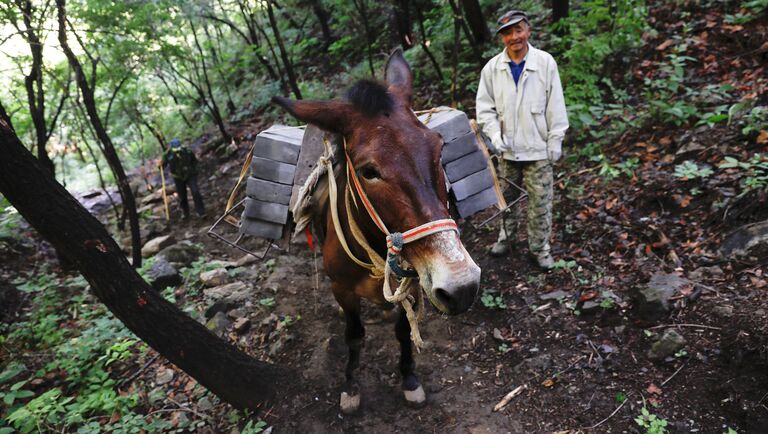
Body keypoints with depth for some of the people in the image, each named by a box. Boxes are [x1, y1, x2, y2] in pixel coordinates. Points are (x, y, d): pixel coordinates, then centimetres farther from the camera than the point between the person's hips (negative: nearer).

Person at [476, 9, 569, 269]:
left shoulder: (545, 62, -6)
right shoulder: (492, 68, -1)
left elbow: (555, 105, -3)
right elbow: (485, 107, 3)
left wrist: (555, 141, -5)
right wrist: (495, 135, -10)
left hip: (537, 149, -2)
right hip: (507, 149, 2)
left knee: (540, 202, 4)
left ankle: (540, 247, 20)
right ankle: (506, 237, 37)